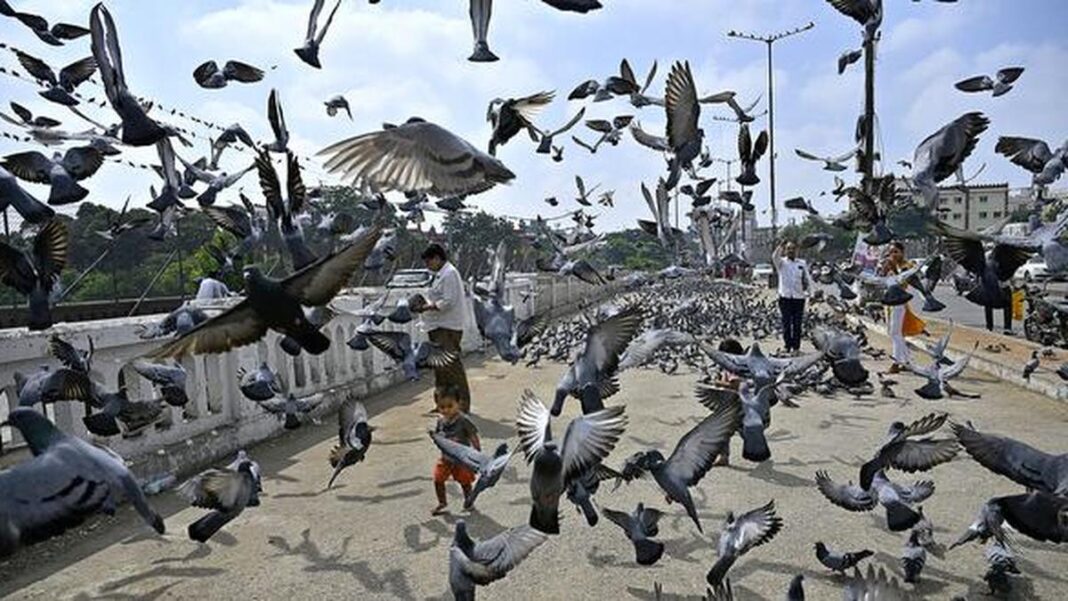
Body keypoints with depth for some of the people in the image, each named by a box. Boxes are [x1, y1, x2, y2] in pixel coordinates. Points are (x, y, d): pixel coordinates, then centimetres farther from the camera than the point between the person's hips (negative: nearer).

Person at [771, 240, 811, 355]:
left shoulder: (802, 263, 11)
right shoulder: (782, 262, 4)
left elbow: (807, 278, 11)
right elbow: (774, 257, -18)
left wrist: (807, 286, -9)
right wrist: (781, 245, -26)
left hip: (799, 297, 1)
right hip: (785, 297, -1)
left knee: (797, 323, 2)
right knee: (786, 323, 1)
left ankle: (796, 347, 8)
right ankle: (787, 346, 8)